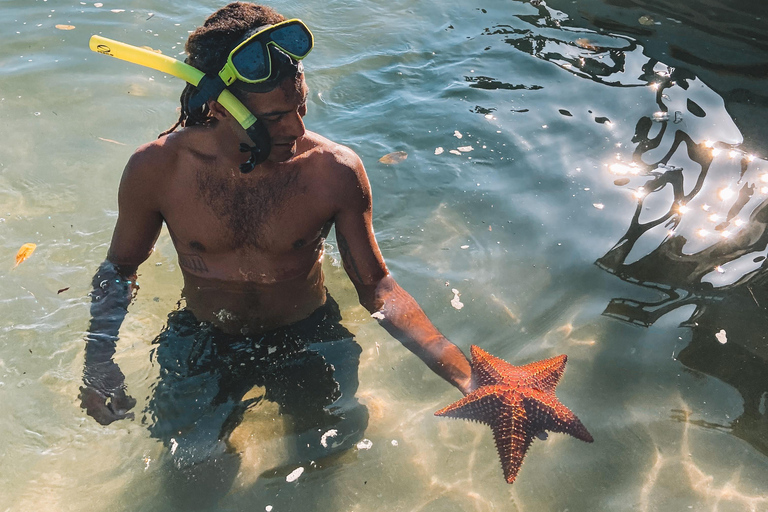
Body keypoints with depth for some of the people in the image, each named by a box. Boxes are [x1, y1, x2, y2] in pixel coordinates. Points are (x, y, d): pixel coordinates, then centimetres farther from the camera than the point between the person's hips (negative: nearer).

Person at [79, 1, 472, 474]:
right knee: (189, 453, -12)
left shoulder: (336, 171, -20)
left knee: (338, 438, -13)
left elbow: (375, 285, -13)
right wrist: (99, 358, -15)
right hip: (203, 342, 1)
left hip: (309, 336, 0)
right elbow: (120, 267, 1)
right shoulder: (156, 169, -17)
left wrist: (466, 376, -23)